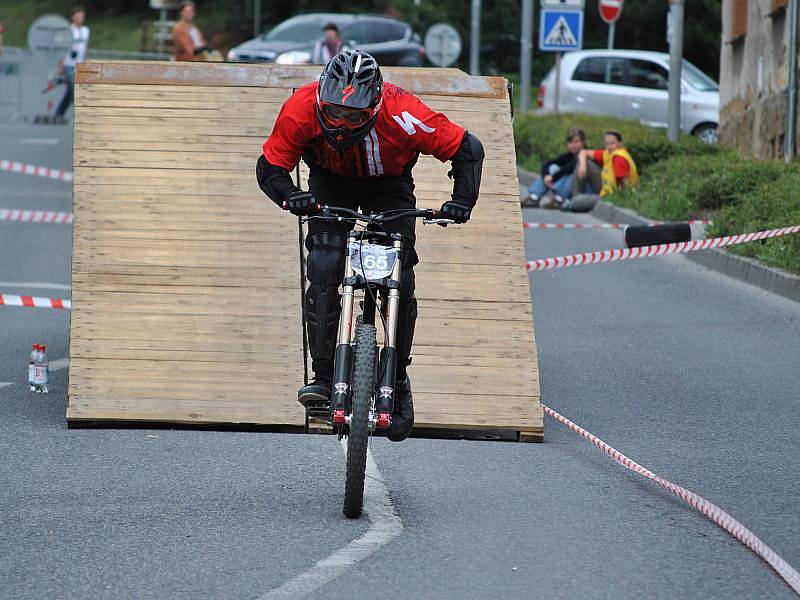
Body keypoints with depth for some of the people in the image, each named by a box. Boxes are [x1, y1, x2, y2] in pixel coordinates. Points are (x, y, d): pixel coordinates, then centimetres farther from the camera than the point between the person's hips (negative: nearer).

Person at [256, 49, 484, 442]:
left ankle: (398, 378, 7)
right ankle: (322, 376, -16)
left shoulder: (401, 115, -38)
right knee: (323, 270, -21)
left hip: (389, 185, -1)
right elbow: (270, 167, -20)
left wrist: (462, 202, -36)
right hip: (330, 184, 1)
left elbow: (468, 150, -24)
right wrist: (290, 197, -40)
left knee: (399, 283, -11)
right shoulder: (302, 109, -34)